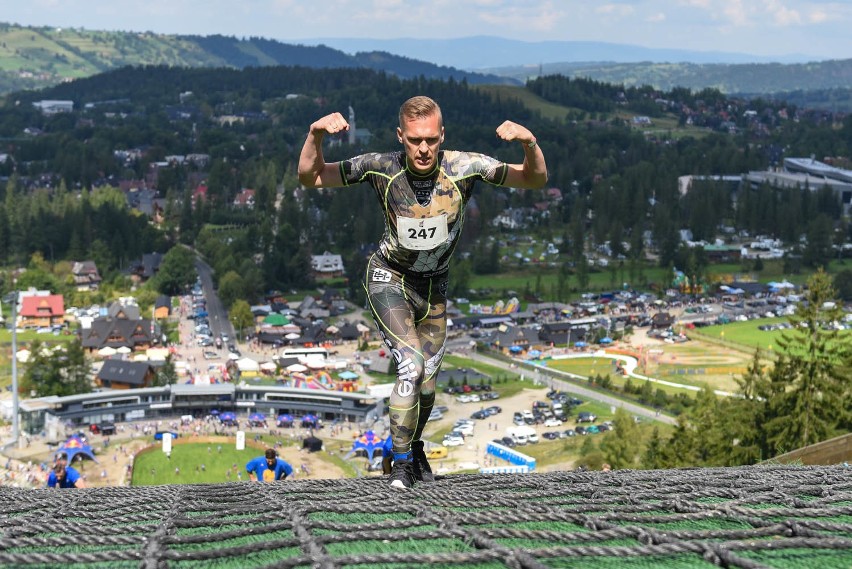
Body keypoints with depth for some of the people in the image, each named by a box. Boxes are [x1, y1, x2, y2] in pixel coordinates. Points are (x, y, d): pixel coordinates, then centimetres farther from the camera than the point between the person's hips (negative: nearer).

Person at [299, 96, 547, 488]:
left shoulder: (464, 167, -22)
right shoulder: (381, 168, -23)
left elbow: (536, 180, -17)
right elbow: (310, 178, -16)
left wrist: (529, 143, -38)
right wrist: (316, 135, -35)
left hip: (434, 286, 3)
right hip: (389, 279, -3)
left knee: (427, 384, 9)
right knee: (412, 365, -22)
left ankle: (414, 446, 41)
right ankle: (402, 463, -3)